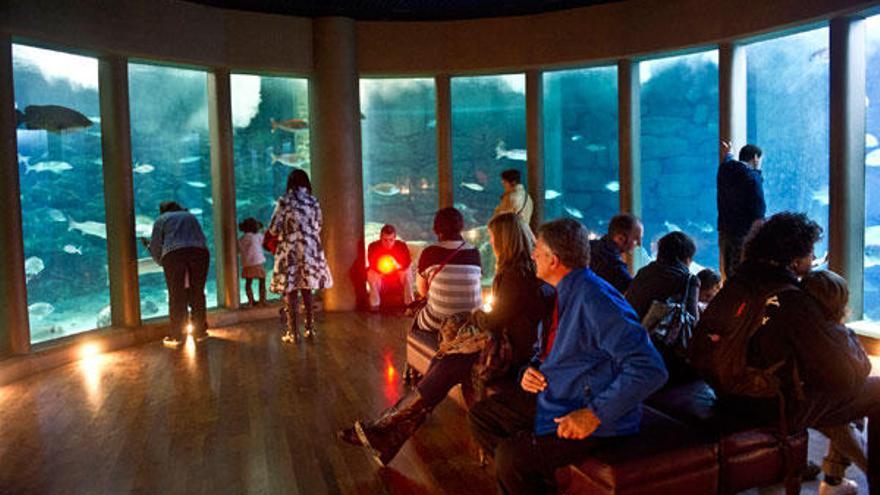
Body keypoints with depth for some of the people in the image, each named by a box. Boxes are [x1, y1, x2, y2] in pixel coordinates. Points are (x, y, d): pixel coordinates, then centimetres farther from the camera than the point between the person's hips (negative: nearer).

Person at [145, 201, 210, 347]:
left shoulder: (161, 219, 20)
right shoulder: (191, 216, 29)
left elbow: (156, 246, 13)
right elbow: (202, 238, 23)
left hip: (174, 254, -2)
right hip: (200, 252, 2)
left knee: (176, 296, 1)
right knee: (197, 294, 8)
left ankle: (176, 336, 2)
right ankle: (200, 332, 12)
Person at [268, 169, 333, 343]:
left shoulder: (284, 201, -6)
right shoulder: (313, 202, 3)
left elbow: (273, 228, -7)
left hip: (290, 250, -3)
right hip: (310, 250, 3)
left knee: (290, 291, 2)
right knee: (307, 290, 12)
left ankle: (293, 332, 3)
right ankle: (310, 329, 14)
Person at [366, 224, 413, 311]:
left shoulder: (402, 245, -16)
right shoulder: (373, 246, -17)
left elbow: (408, 262, -26)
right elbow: (372, 264, -25)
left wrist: (397, 266, -48)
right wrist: (380, 268, -48)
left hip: (397, 273, 0)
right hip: (380, 273, 0)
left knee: (407, 272, -29)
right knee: (371, 273, -31)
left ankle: (409, 303, -24)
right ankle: (374, 303, -25)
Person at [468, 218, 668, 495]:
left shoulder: (595, 299, -24)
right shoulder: (561, 294, 7)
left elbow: (650, 369, -29)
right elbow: (544, 351, 22)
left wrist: (596, 414, -27)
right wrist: (530, 371, -2)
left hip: (591, 418, -10)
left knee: (510, 456, -23)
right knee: (480, 415, 7)